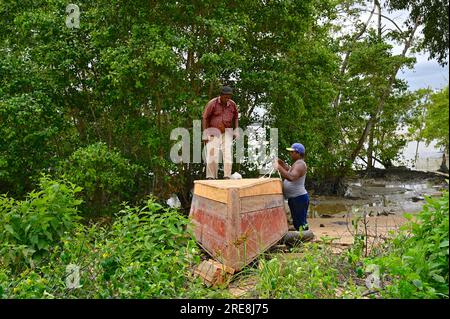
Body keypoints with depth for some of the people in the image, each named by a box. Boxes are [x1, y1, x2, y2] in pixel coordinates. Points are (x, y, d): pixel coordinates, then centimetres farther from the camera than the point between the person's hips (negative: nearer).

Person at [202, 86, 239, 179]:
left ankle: (227, 176, -6)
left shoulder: (232, 104, 2)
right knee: (212, 153, -11)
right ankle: (211, 177, -9)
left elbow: (236, 117, 16)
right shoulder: (212, 103, -9)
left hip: (227, 131, 3)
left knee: (228, 152, -7)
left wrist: (236, 130, 4)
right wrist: (205, 134, -11)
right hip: (213, 131, -3)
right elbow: (204, 118, -6)